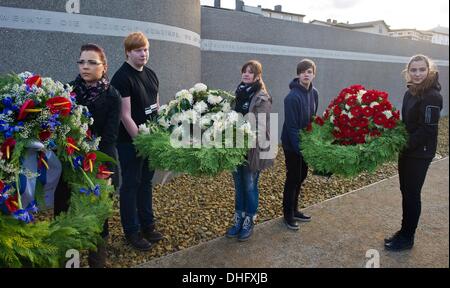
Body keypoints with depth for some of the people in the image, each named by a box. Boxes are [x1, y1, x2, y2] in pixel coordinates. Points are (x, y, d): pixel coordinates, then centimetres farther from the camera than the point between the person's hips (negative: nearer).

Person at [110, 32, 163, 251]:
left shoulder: (150, 74, 10)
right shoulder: (122, 78, -14)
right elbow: (125, 116, -18)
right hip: (131, 142, -7)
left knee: (146, 182, 16)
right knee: (131, 185, 4)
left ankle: (147, 225, 29)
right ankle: (132, 232, 17)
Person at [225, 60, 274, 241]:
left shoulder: (262, 97, -11)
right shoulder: (239, 93, 9)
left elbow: (261, 126, -18)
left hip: (252, 149, -6)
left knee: (250, 186, 6)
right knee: (239, 185, 14)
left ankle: (249, 222, 23)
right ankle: (238, 219, 29)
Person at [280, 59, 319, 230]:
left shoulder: (314, 93, 2)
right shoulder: (293, 97, -22)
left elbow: (313, 118, 10)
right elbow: (291, 126, -23)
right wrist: (299, 148, -23)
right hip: (292, 144, -8)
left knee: (301, 176, 16)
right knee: (293, 178, 2)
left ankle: (294, 210, 33)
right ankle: (288, 215, 18)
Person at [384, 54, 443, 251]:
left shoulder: (432, 96, -17)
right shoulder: (410, 93, 8)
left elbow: (427, 129, -21)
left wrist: (404, 146, -20)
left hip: (420, 154, -8)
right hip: (407, 151, 8)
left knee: (412, 194, 3)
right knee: (406, 192, 15)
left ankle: (407, 238, 18)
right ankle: (404, 232, 30)